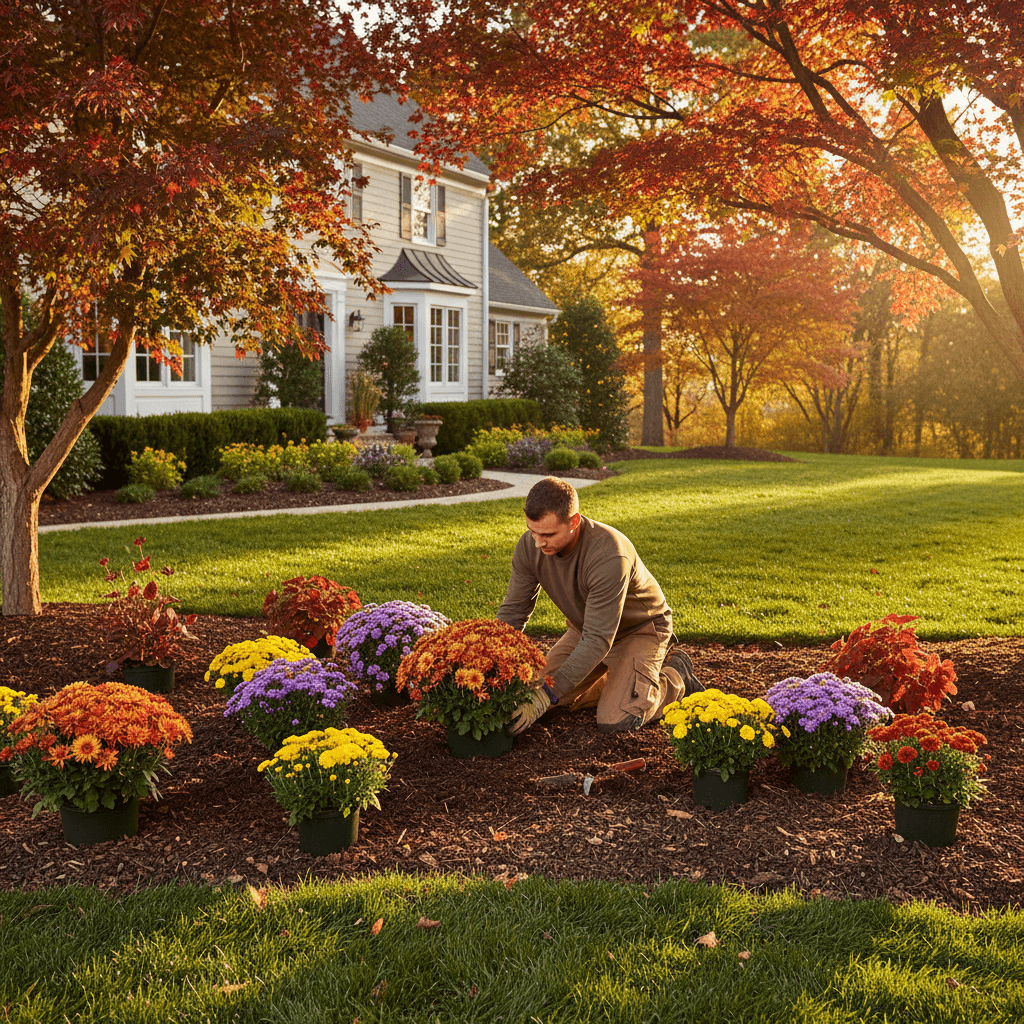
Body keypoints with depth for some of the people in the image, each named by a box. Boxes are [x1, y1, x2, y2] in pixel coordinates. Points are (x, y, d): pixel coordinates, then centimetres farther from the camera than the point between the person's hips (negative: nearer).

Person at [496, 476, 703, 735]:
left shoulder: (609, 556, -40)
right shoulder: (530, 547, -20)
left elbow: (598, 640, -38)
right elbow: (512, 612, -10)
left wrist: (547, 694, -41)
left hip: (640, 629, -6)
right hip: (585, 628, 7)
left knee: (615, 721, -21)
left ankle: (676, 675, 7)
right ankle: (620, 675, 16)